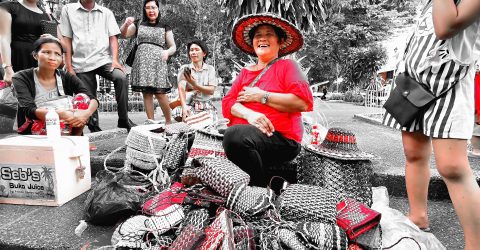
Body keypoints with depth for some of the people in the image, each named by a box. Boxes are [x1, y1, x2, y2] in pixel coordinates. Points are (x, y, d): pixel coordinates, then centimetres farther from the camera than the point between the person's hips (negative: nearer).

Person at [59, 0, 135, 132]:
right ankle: (94, 128, 20)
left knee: (121, 78, -27)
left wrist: (115, 60, -11)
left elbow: (113, 38, 5)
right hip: (81, 64, 1)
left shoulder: (106, 12, 11)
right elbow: (67, 40, 6)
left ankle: (123, 119, -18)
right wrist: (69, 66, 0)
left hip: (103, 59, 0)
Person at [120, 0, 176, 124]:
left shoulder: (165, 27, 11)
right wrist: (126, 24, -14)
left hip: (157, 63, -2)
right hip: (142, 62, 2)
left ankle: (169, 121, 2)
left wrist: (167, 52, -15)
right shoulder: (139, 25, 16)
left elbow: (173, 47, 8)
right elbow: (123, 34, 7)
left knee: (160, 93, -11)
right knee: (146, 93, -1)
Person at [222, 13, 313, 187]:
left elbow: (303, 102, -9)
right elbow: (228, 102, 8)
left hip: (280, 136, -4)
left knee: (236, 135, -33)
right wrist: (249, 113, -14)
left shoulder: (287, 66, 8)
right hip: (243, 131, 5)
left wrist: (261, 96, -7)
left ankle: (264, 185, -10)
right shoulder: (245, 72, 21)